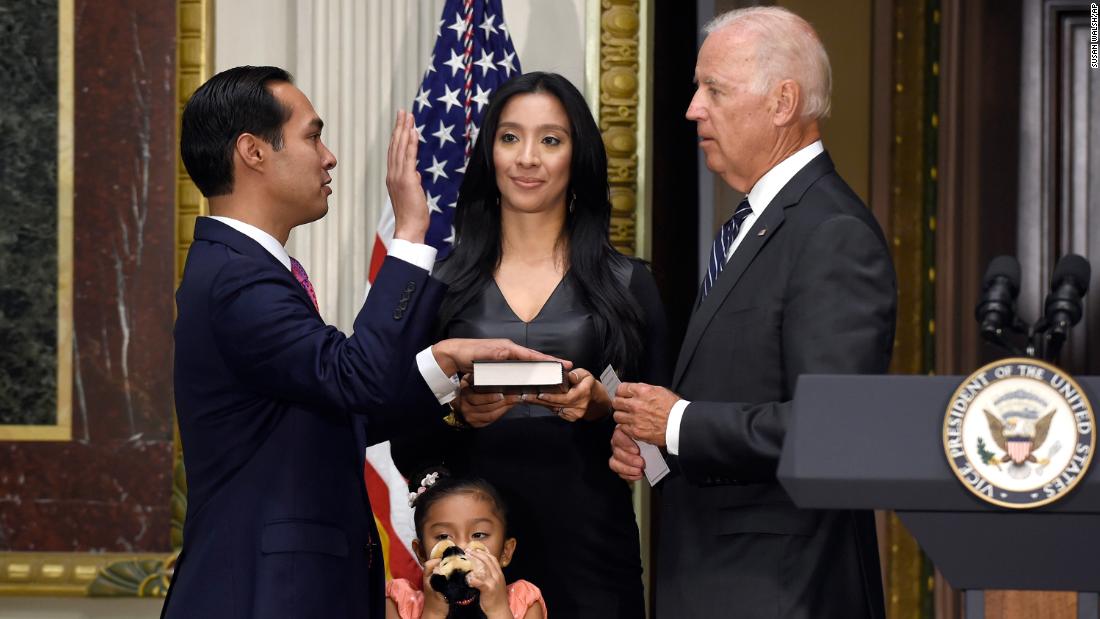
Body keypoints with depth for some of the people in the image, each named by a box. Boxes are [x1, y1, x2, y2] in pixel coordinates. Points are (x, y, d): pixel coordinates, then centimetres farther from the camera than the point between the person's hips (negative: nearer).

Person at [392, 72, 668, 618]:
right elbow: (406, 451, 5)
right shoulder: (441, 284, 5)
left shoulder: (627, 284, 4)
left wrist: (602, 407, -15)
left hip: (589, 549, 0)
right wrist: (456, 414, -14)